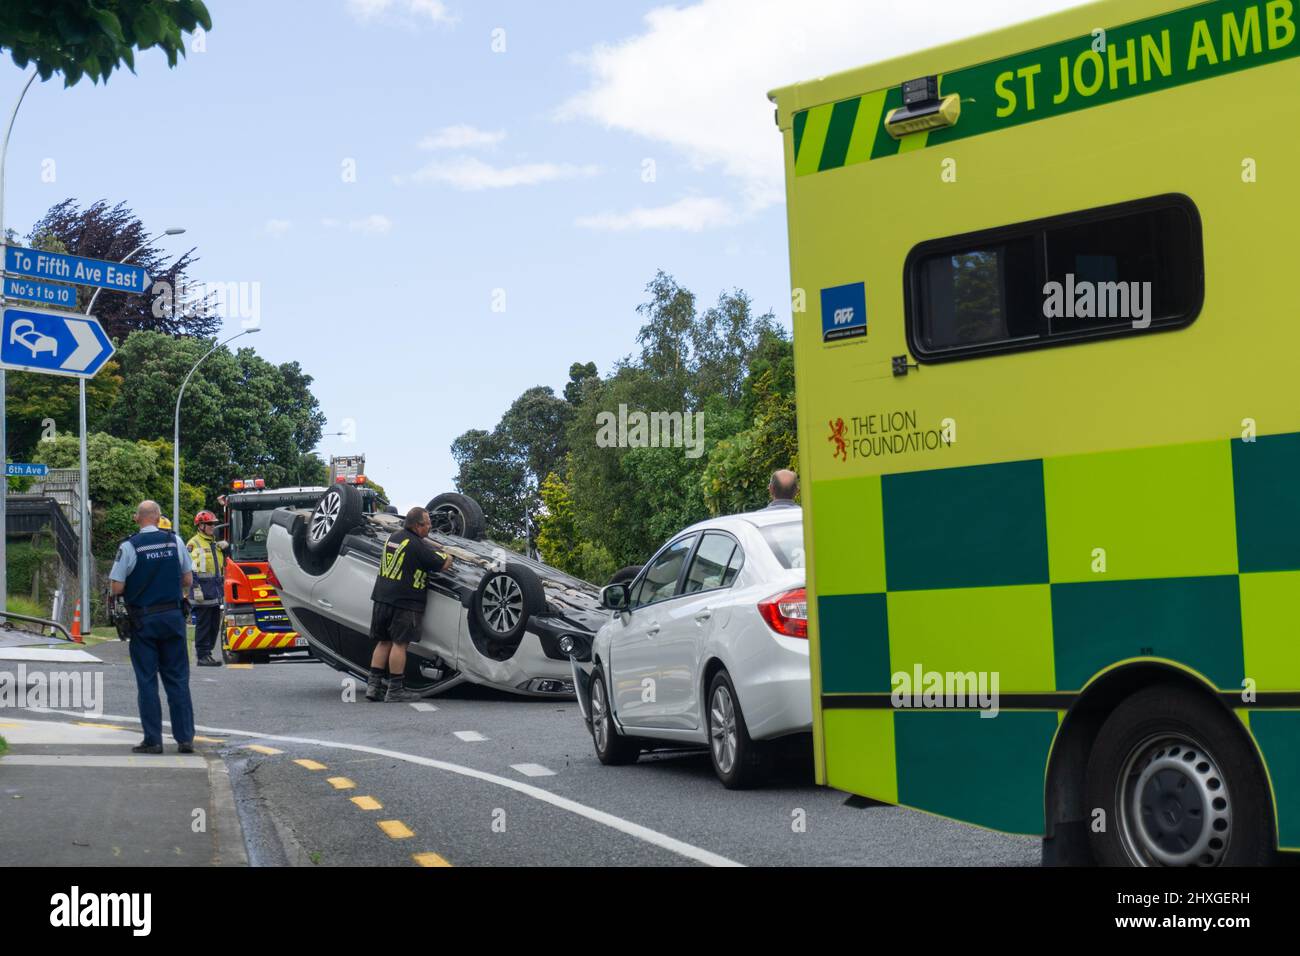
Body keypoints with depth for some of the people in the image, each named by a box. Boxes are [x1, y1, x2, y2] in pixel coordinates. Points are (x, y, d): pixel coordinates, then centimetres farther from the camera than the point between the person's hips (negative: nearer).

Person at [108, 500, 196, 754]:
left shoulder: (129, 546, -9)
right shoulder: (175, 541, 0)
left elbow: (117, 587, -11)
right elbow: (188, 580, 5)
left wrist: (134, 588, 9)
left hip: (143, 619, -2)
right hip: (173, 616, 2)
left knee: (147, 681, 4)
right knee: (177, 678, 9)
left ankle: (153, 740, 3)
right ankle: (185, 738, 8)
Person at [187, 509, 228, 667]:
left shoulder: (215, 544, 20)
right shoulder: (193, 544, -6)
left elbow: (222, 567, 29)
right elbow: (189, 568, -12)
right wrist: (195, 588, -17)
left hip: (216, 592, 8)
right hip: (203, 590, -8)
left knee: (214, 624, 9)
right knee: (203, 624, -6)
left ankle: (207, 653, 16)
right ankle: (202, 656, -3)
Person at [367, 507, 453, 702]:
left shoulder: (393, 537, 11)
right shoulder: (417, 546, -14)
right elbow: (443, 565, -7)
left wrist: (438, 554, 25)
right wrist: (448, 557, 15)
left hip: (382, 598, 7)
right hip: (404, 602, -7)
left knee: (383, 642, 13)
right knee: (399, 643, -2)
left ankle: (373, 685, 10)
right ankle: (395, 690, 2)